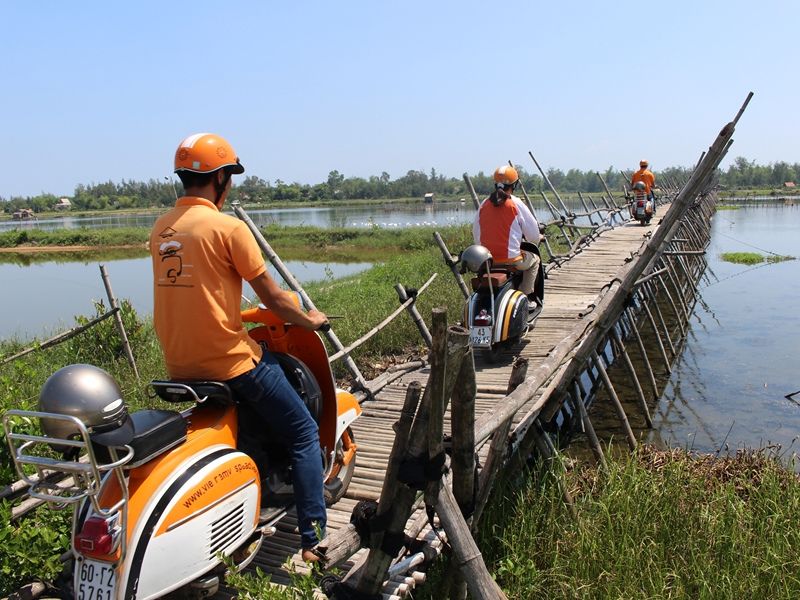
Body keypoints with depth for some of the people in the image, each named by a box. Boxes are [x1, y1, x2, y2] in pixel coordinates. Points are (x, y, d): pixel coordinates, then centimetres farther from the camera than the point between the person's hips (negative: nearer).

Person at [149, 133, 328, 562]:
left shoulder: (160, 229, 8)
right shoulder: (227, 227, -14)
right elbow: (272, 297, -10)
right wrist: (309, 319, 8)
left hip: (180, 367, 8)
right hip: (230, 362, -8)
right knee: (304, 434, 6)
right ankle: (314, 540, 6)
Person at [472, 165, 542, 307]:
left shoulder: (484, 204, 4)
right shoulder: (516, 204, -9)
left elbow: (476, 234, 11)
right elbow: (533, 234, -3)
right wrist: (536, 240, 20)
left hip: (487, 261, 5)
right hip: (512, 259, -5)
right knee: (534, 260, 26)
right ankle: (525, 297, 19)